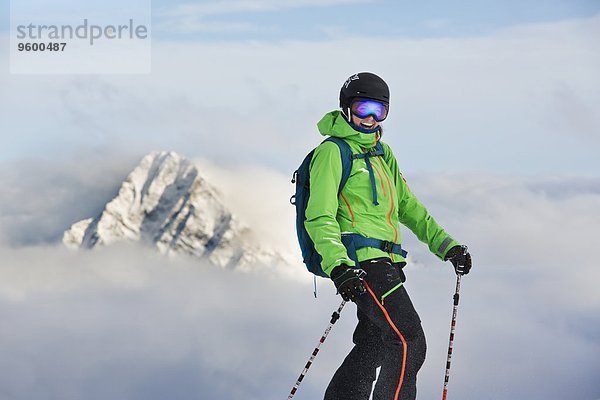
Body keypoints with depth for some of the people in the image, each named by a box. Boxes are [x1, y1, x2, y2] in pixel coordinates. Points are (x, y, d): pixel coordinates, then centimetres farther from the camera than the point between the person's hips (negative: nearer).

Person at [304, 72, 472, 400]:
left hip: (384, 262, 9)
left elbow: (408, 207, 27)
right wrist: (337, 265, -28)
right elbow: (320, 217, -13)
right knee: (410, 343, -17)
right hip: (359, 259, -9)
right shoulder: (332, 152, -4)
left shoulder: (382, 153, 22)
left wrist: (445, 244, 17)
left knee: (372, 348, 9)